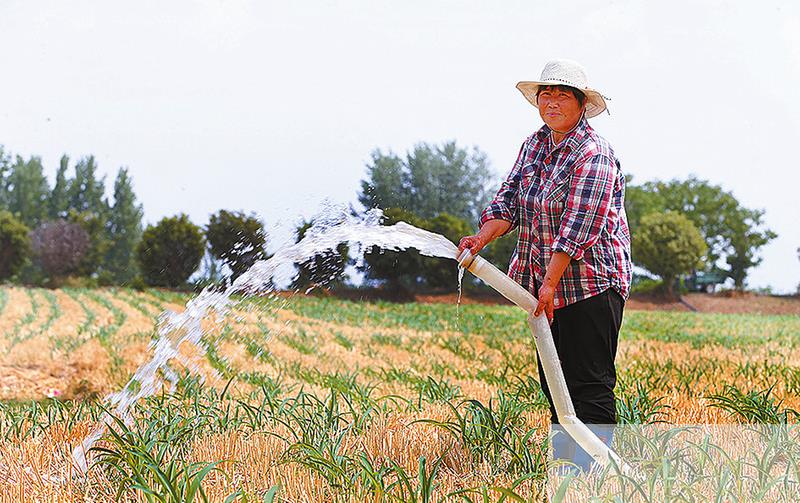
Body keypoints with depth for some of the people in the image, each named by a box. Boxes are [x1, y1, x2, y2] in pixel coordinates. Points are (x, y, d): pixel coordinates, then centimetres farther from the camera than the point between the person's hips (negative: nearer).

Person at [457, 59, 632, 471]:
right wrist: (483, 236, -11)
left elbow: (578, 225, -20)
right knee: (553, 382, 14)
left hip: (589, 286, -8)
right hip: (544, 285, 8)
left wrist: (550, 283, -23)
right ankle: (560, 459, 23)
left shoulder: (594, 154, -14)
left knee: (590, 386, -5)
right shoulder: (534, 145, 11)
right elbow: (510, 199, 8)